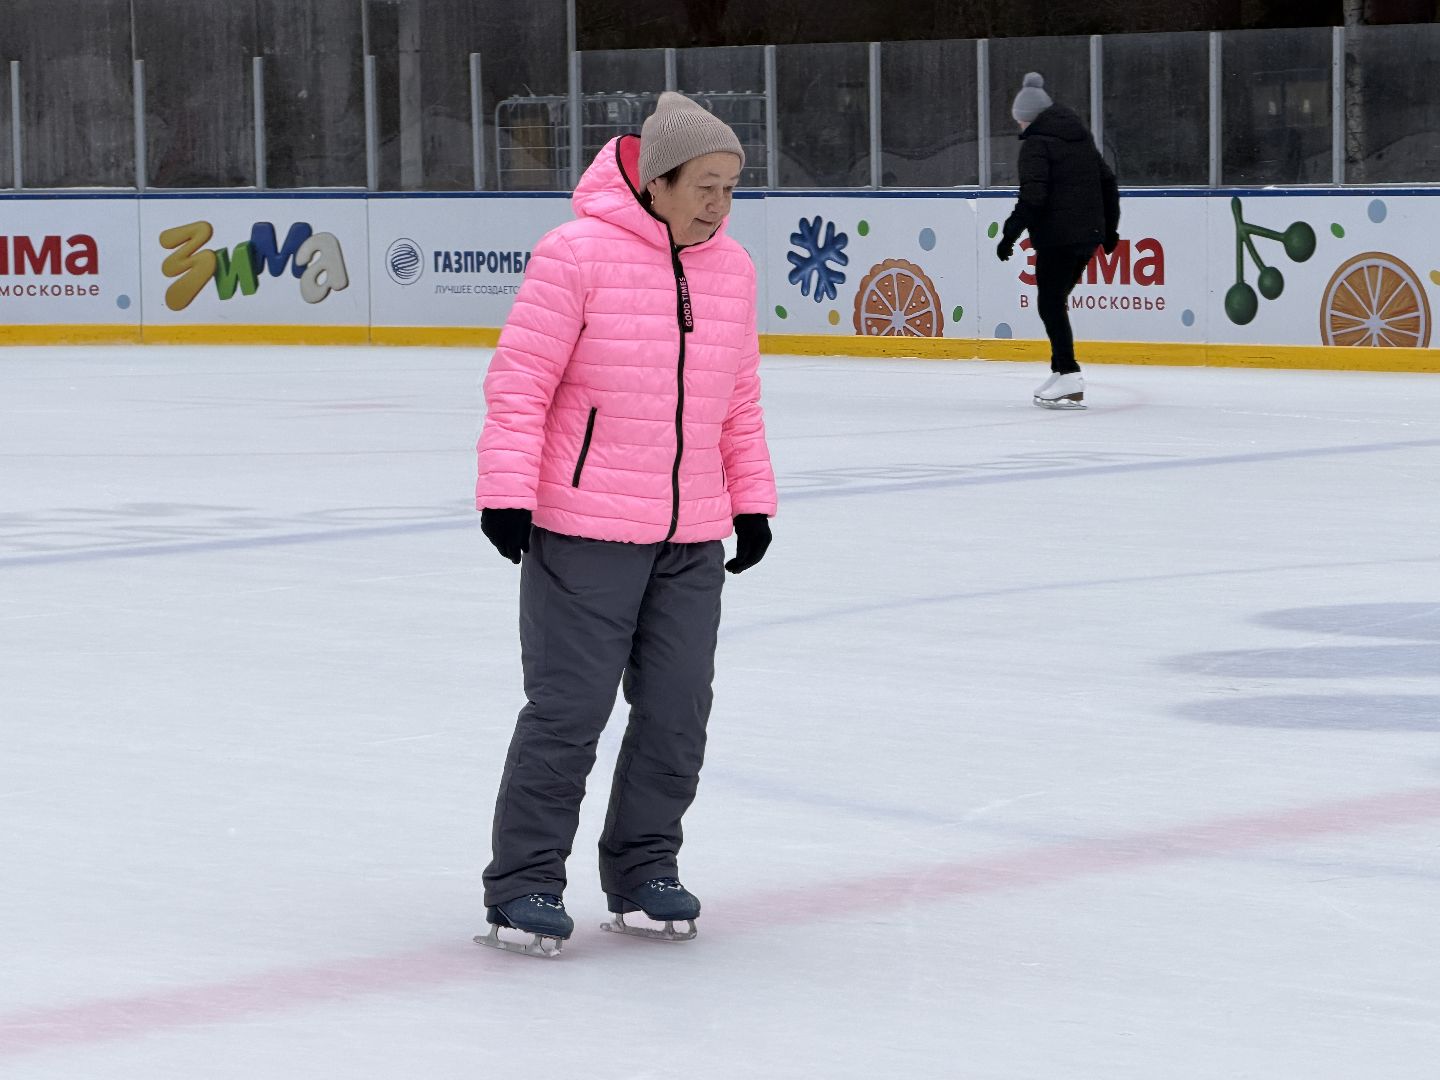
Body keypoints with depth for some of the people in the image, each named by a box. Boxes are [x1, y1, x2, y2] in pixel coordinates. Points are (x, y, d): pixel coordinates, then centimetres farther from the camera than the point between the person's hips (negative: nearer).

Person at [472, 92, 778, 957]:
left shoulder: (732, 268, 9)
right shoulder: (578, 254, -11)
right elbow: (520, 381, -10)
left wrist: (752, 499, 16)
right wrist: (507, 492, -14)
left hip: (692, 539, 6)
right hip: (584, 529, -6)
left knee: (678, 712, 8)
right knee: (568, 709, -4)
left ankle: (643, 870, 23)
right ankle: (523, 884, 6)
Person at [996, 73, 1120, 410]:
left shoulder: (1036, 143, -9)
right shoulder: (1080, 136, 16)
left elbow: (1032, 196, -20)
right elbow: (1107, 182, 20)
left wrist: (1010, 234, -17)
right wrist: (1109, 228, 27)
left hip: (1057, 237, -8)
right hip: (1089, 235, 8)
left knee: (1050, 304, -5)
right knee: (1056, 300, 16)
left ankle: (1069, 380, -14)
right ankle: (1061, 372, 16)